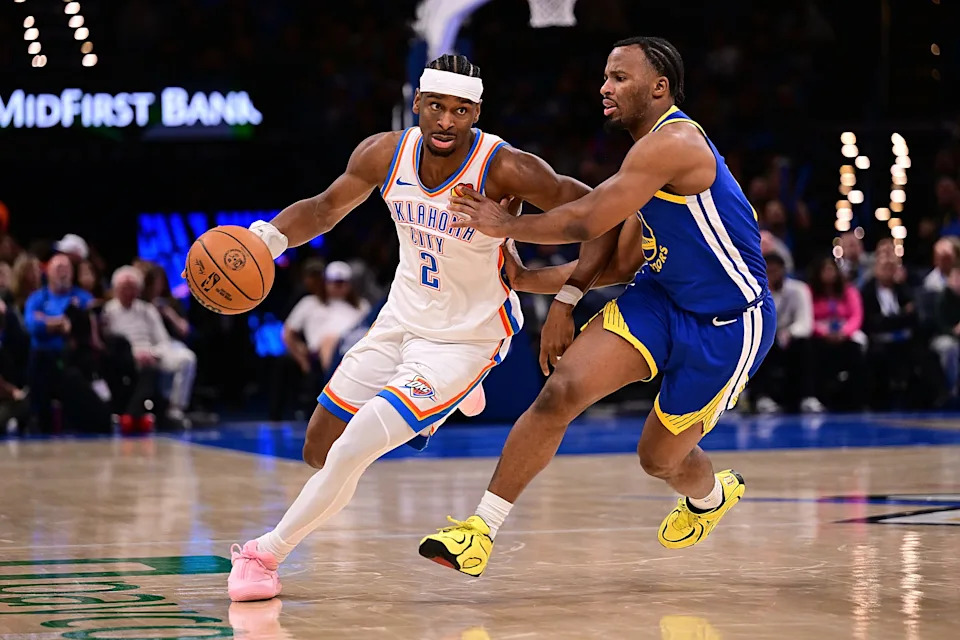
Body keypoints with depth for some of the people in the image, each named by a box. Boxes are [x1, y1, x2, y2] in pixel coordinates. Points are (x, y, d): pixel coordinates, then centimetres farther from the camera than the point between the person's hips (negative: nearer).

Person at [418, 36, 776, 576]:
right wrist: (567, 298, 10)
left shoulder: (672, 144, -25)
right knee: (562, 391, -14)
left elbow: (587, 222, -25)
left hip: (726, 325, -8)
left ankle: (711, 496, 46)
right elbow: (618, 231, 18)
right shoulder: (655, 147, 7)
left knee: (660, 457, 7)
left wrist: (508, 225, -13)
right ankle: (480, 532, -13)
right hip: (660, 297, 8)